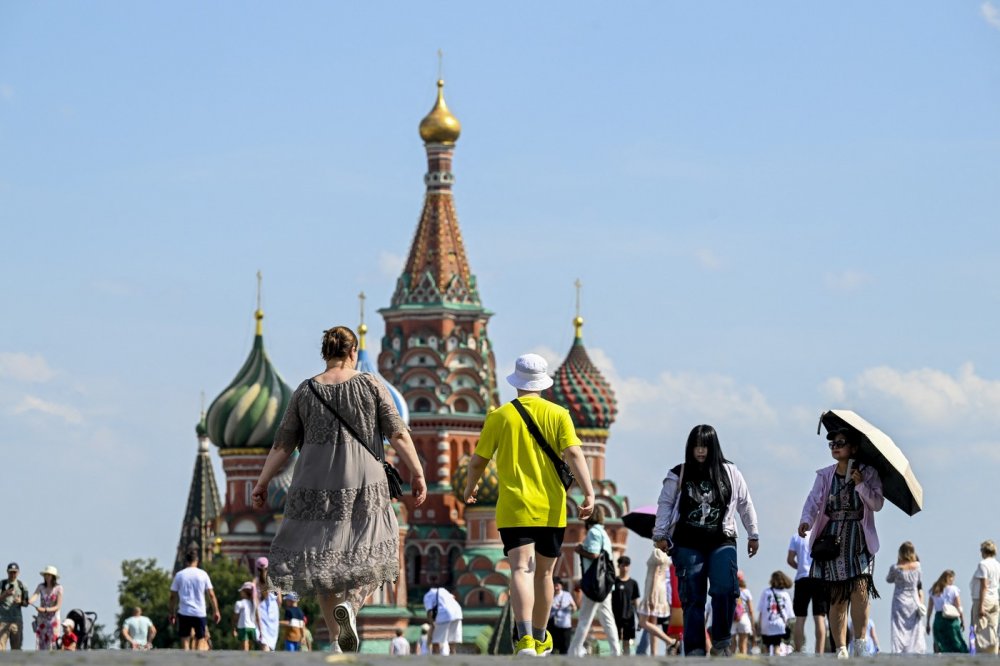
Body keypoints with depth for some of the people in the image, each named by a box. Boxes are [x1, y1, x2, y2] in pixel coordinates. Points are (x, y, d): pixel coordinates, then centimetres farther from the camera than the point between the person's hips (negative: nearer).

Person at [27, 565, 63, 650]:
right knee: (40, 643, -3)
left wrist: (45, 610, -27)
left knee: (52, 645, -7)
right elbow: (35, 596, -16)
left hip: (53, 619, -3)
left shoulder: (58, 588, -8)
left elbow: (58, 606, -13)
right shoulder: (41, 586, 1)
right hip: (41, 619, 3)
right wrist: (29, 601, -40)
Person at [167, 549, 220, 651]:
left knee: (185, 641, 4)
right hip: (200, 613, 0)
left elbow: (173, 596, 2)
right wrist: (216, 611, 5)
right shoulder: (203, 574, 0)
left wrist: (172, 613, 9)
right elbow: (211, 595, -1)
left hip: (184, 612, 0)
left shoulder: (179, 575, 1)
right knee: (200, 639, 9)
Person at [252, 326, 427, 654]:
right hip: (363, 485, -2)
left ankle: (337, 639, 6)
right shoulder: (370, 385, -1)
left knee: (324, 563, 11)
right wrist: (417, 473, -2)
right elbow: (398, 433, -7)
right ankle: (350, 604, -20)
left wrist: (263, 482, 11)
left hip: (316, 485, 2)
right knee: (371, 557, 9)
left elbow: (283, 444, 4)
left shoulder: (306, 391, 3)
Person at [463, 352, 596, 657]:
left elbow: (479, 460, 8)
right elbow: (573, 454, -10)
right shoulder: (558, 415, 2)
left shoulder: (500, 416, 2)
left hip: (514, 508, -2)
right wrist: (588, 492, -15)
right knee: (543, 574, 17)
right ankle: (540, 638, 31)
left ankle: (526, 639, -32)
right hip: (551, 509, 2)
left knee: (521, 570, -12)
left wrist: (470, 488, 26)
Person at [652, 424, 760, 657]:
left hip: (721, 543, 0)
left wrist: (753, 535, 18)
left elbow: (745, 505, 15)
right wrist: (660, 535, -3)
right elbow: (665, 505, 5)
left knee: (725, 589, -19)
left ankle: (721, 642, -5)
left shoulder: (729, 473, 8)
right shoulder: (678, 475, 5)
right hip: (688, 545, 0)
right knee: (692, 598, -3)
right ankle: (695, 650, -2)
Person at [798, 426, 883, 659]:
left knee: (859, 587, -21)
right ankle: (840, 648, 3)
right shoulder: (825, 476, 12)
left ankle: (861, 642, -22)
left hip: (859, 539, -2)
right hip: (832, 539, 3)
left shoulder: (868, 474, 6)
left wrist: (860, 484, -16)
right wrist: (806, 521, -21)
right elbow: (814, 501, -1)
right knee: (836, 597, 0)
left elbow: (877, 504, -3)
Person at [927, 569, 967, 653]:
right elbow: (959, 607, -5)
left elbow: (930, 608, 7)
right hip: (951, 620, -3)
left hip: (938, 618, 3)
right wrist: (963, 621, 3)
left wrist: (928, 623, 12)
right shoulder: (953, 589, -4)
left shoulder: (934, 590, 7)